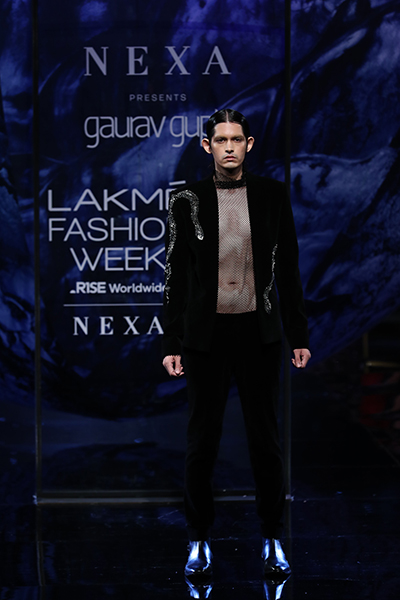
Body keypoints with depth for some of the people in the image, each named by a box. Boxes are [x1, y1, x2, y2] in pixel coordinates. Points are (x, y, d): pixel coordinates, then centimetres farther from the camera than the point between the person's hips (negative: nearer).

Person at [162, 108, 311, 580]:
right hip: (205, 334, -1)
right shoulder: (187, 201, 1)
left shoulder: (272, 195, 4)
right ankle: (199, 541, 17)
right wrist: (171, 344, -1)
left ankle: (272, 540, 19)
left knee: (265, 439, 7)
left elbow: (288, 270, 7)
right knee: (202, 440, 4)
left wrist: (298, 335, 4)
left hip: (259, 333, 1)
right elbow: (175, 277, 2)